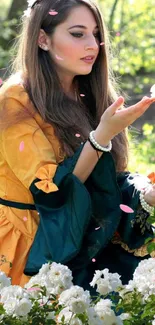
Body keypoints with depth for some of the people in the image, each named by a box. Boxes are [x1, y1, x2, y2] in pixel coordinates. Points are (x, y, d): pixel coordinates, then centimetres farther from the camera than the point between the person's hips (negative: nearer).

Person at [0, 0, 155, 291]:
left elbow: (112, 179, 6)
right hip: (37, 252, -6)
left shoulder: (91, 99, 8)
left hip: (93, 242, 6)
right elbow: (52, 191, -15)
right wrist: (103, 135, -24)